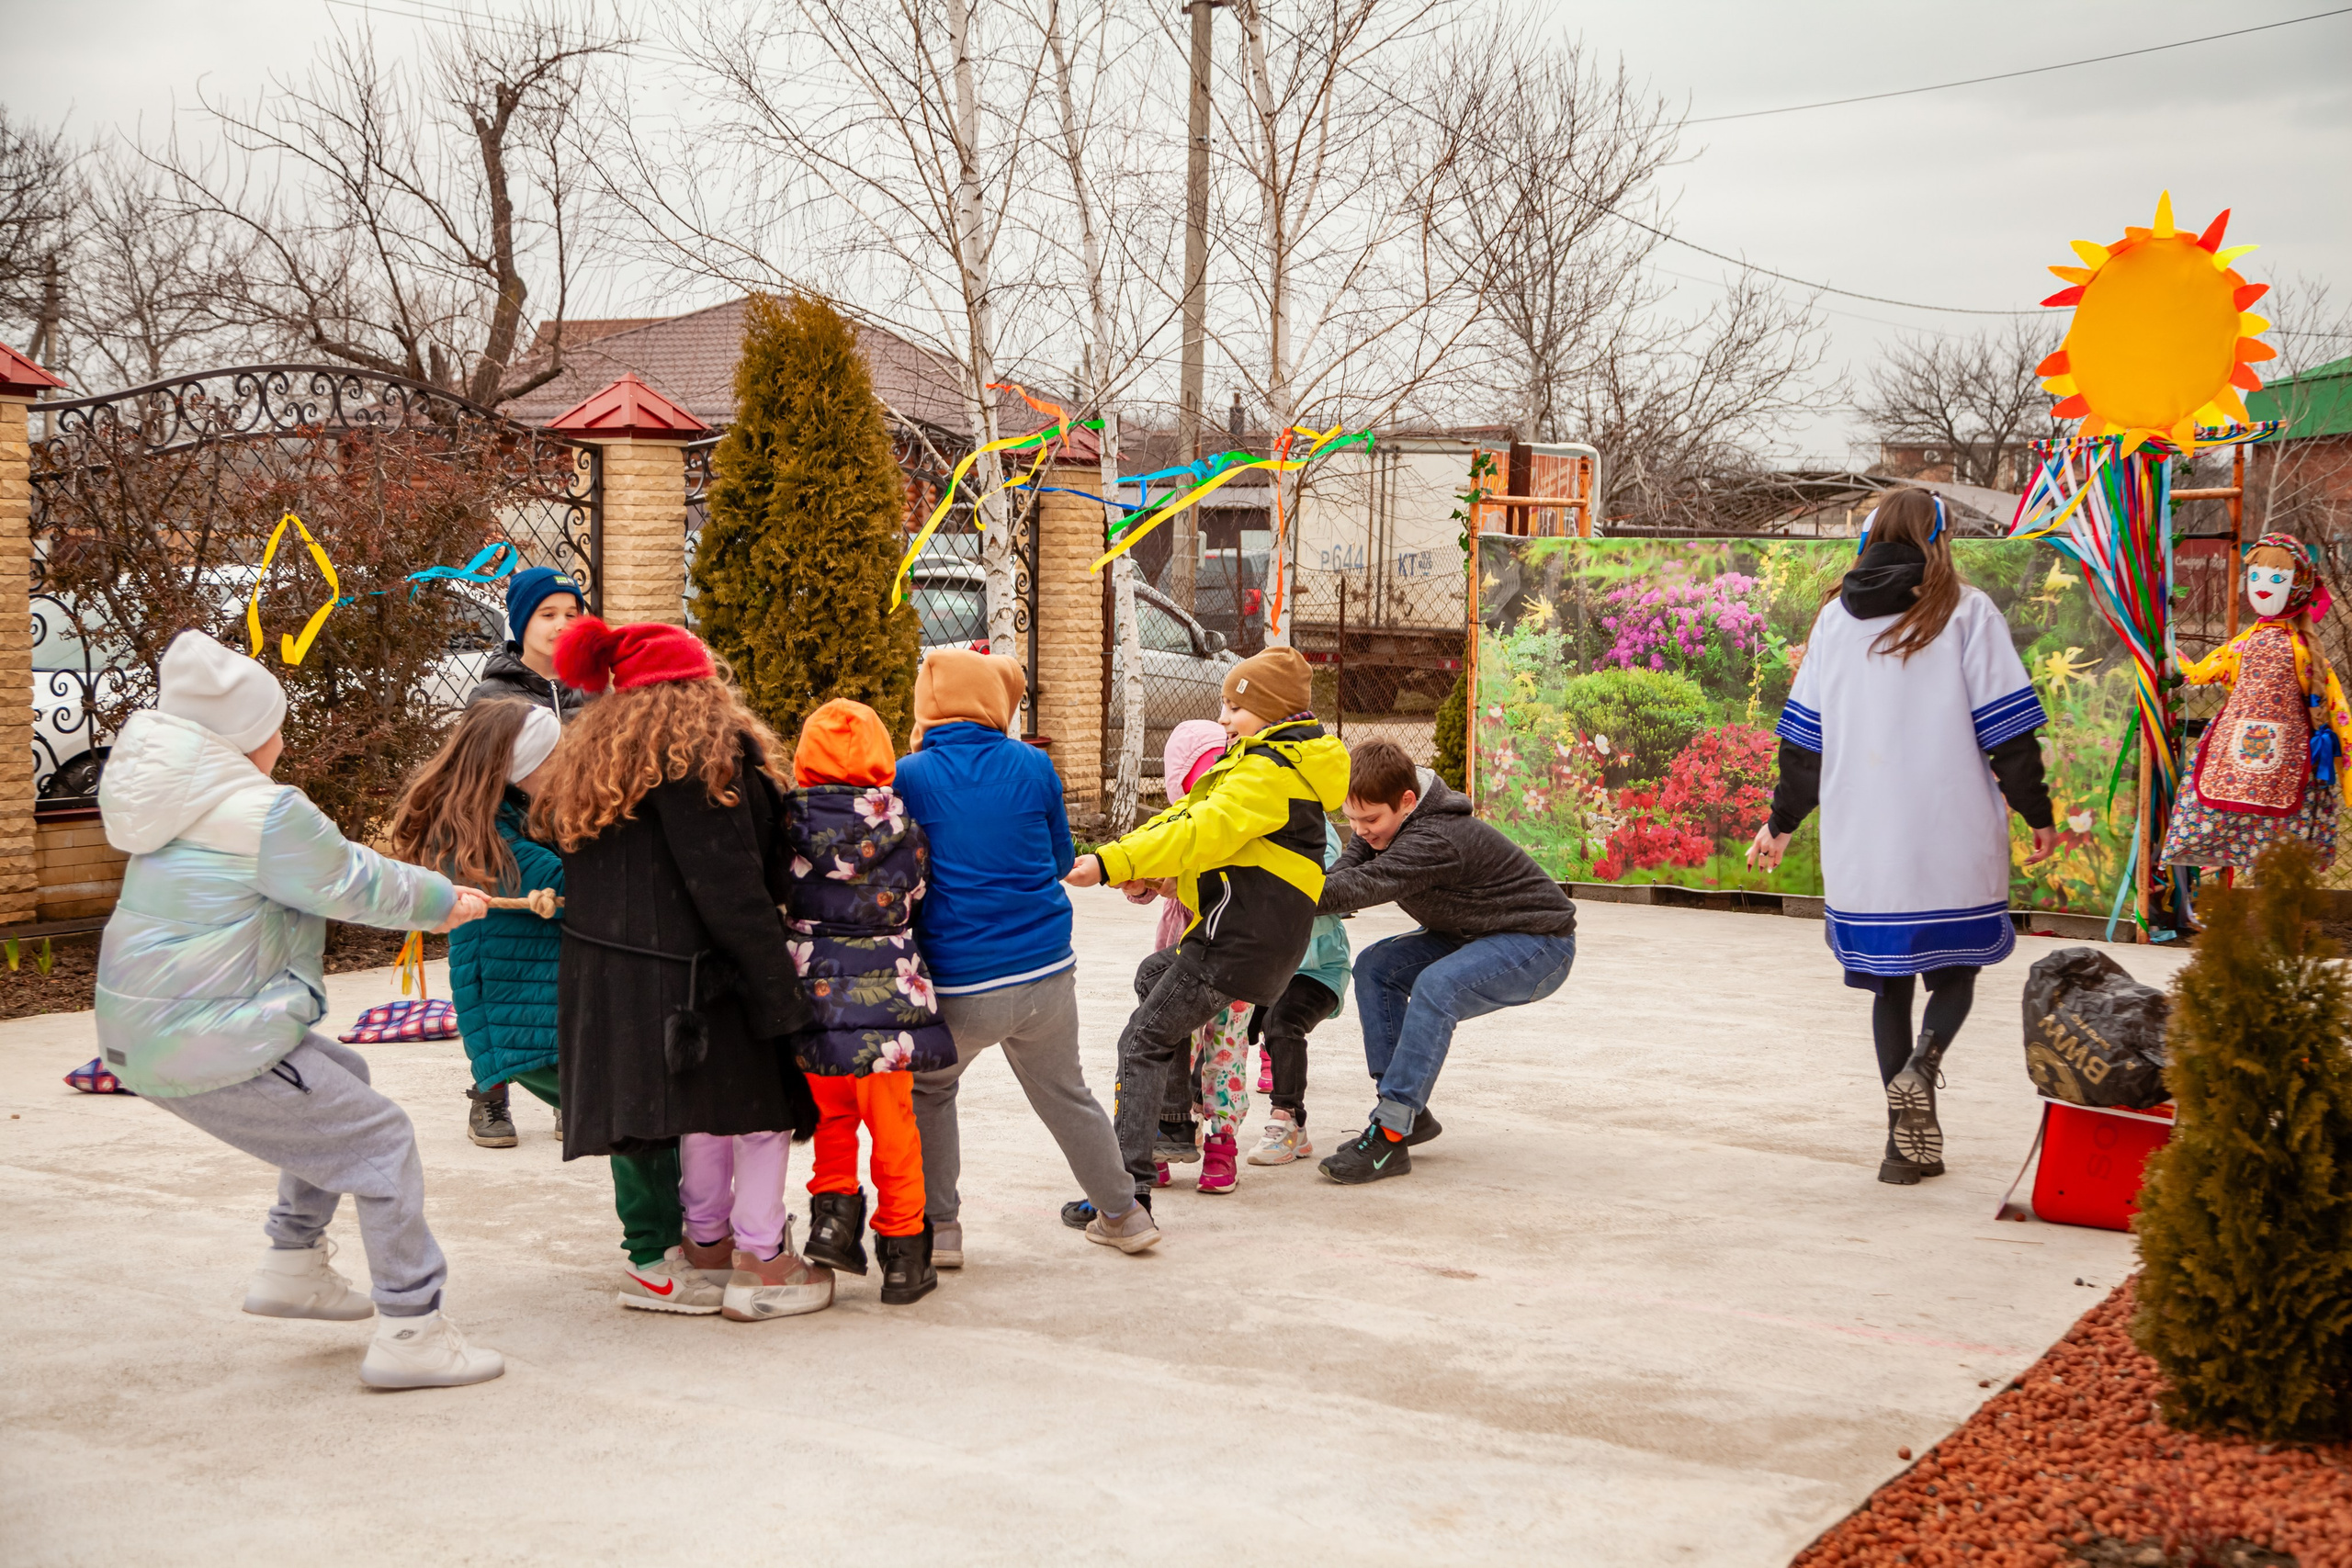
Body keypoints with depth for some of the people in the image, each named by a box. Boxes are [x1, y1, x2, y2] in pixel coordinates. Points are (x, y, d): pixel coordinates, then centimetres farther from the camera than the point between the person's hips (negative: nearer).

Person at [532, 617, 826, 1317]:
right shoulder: (706, 753, -13)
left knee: (713, 1110, 19)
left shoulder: (588, 761, 15)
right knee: (762, 1101, 4)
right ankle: (763, 1266, 9)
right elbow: (729, 886, -18)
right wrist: (780, 993, -15)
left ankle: (705, 1247, 27)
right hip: (687, 970, -8)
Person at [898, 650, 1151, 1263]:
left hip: (958, 987, -2)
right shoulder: (1034, 767, -1)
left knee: (929, 1093, 22)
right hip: (1046, 972, 2)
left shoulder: (910, 776, -6)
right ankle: (1125, 1214, 32)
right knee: (1067, 1095, 22)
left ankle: (938, 1228, 22)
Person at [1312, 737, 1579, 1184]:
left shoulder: (1436, 840, -34)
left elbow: (1363, 886, -42)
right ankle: (1409, 1111, -2)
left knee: (1436, 986, -33)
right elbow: (1343, 874, -13)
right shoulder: (1385, 824, -5)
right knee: (1375, 967, -6)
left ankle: (1390, 1135, -31)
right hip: (1473, 935, 10)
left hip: (1541, 944, -10)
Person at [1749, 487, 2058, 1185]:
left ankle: (1908, 1142, 7)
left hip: (1861, 845, 3)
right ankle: (1924, 1060, -19)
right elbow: (2006, 728, -4)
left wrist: (1781, 822, 20)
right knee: (1956, 966, 11)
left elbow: (1804, 735, 11)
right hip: (1952, 839, -3)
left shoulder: (1835, 617, 9)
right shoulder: (1965, 613, -1)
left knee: (1890, 981, 10)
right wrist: (2037, 812, 5)